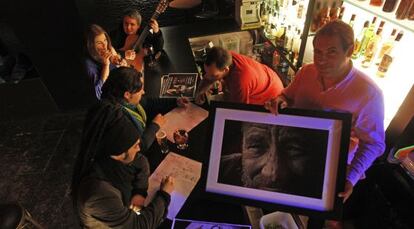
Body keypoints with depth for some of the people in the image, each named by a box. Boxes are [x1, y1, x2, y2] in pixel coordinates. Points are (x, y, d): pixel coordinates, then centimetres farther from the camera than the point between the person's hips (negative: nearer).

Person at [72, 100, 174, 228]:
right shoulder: (99, 193, -38)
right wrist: (164, 195, -19)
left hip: (124, 213, 5)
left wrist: (140, 191, -17)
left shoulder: (110, 159, -20)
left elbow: (141, 162, -2)